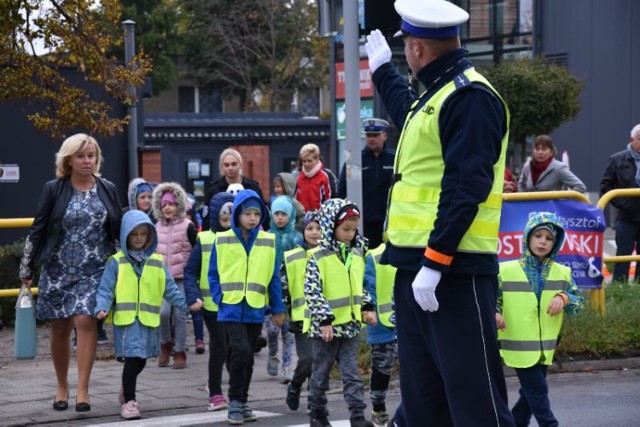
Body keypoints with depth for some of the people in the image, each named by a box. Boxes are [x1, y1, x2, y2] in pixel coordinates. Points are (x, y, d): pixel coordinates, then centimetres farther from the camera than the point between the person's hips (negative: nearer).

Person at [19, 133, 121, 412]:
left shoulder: (107, 190, 5)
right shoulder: (53, 190, 0)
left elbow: (120, 230, 12)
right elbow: (37, 230, 3)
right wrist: (26, 269, 2)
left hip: (94, 270, 0)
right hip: (58, 270, 0)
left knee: (85, 321, -15)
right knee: (60, 329, 7)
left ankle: (82, 390, -11)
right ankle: (62, 388, 24)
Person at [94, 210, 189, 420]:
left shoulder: (157, 262, 9)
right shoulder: (116, 262, 0)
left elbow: (170, 289, 11)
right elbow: (106, 290, -3)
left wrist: (187, 305, 1)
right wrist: (102, 308, -19)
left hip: (149, 321, 4)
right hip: (125, 319, -4)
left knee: (140, 361, 15)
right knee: (132, 359, -12)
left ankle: (126, 390, 40)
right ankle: (128, 401, -1)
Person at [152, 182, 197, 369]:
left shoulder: (188, 226, -2)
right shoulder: (157, 227, 10)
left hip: (182, 278, -3)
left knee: (179, 315, -2)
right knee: (163, 312, -11)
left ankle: (180, 352, 8)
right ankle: (165, 344, 12)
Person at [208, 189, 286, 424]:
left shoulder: (268, 241, 3)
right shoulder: (222, 240, -2)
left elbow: (273, 277, 7)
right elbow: (214, 274, 3)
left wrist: (277, 308, 7)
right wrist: (219, 298, -9)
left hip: (255, 309, 3)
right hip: (232, 308, -3)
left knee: (248, 357, 11)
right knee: (240, 350, -18)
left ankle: (242, 403, 23)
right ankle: (235, 402, -7)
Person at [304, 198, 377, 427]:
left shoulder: (357, 254, 8)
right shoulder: (318, 257, -12)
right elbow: (312, 291, -16)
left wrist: (367, 307, 6)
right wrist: (324, 320, -20)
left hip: (350, 324, 5)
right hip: (325, 325, -5)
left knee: (352, 373, 1)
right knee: (321, 373, 8)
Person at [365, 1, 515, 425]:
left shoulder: (470, 97, -13)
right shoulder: (433, 96, 19)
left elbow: (465, 187, -22)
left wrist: (434, 262, -26)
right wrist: (383, 71, 58)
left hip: (454, 271, -10)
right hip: (417, 268, 10)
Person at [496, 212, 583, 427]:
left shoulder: (562, 273, 5)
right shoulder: (506, 271, -5)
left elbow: (579, 303, 4)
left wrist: (564, 297, -17)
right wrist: (495, 315, -21)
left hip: (545, 347, 5)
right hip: (519, 346, -4)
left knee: (530, 393, 13)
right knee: (537, 390, -7)